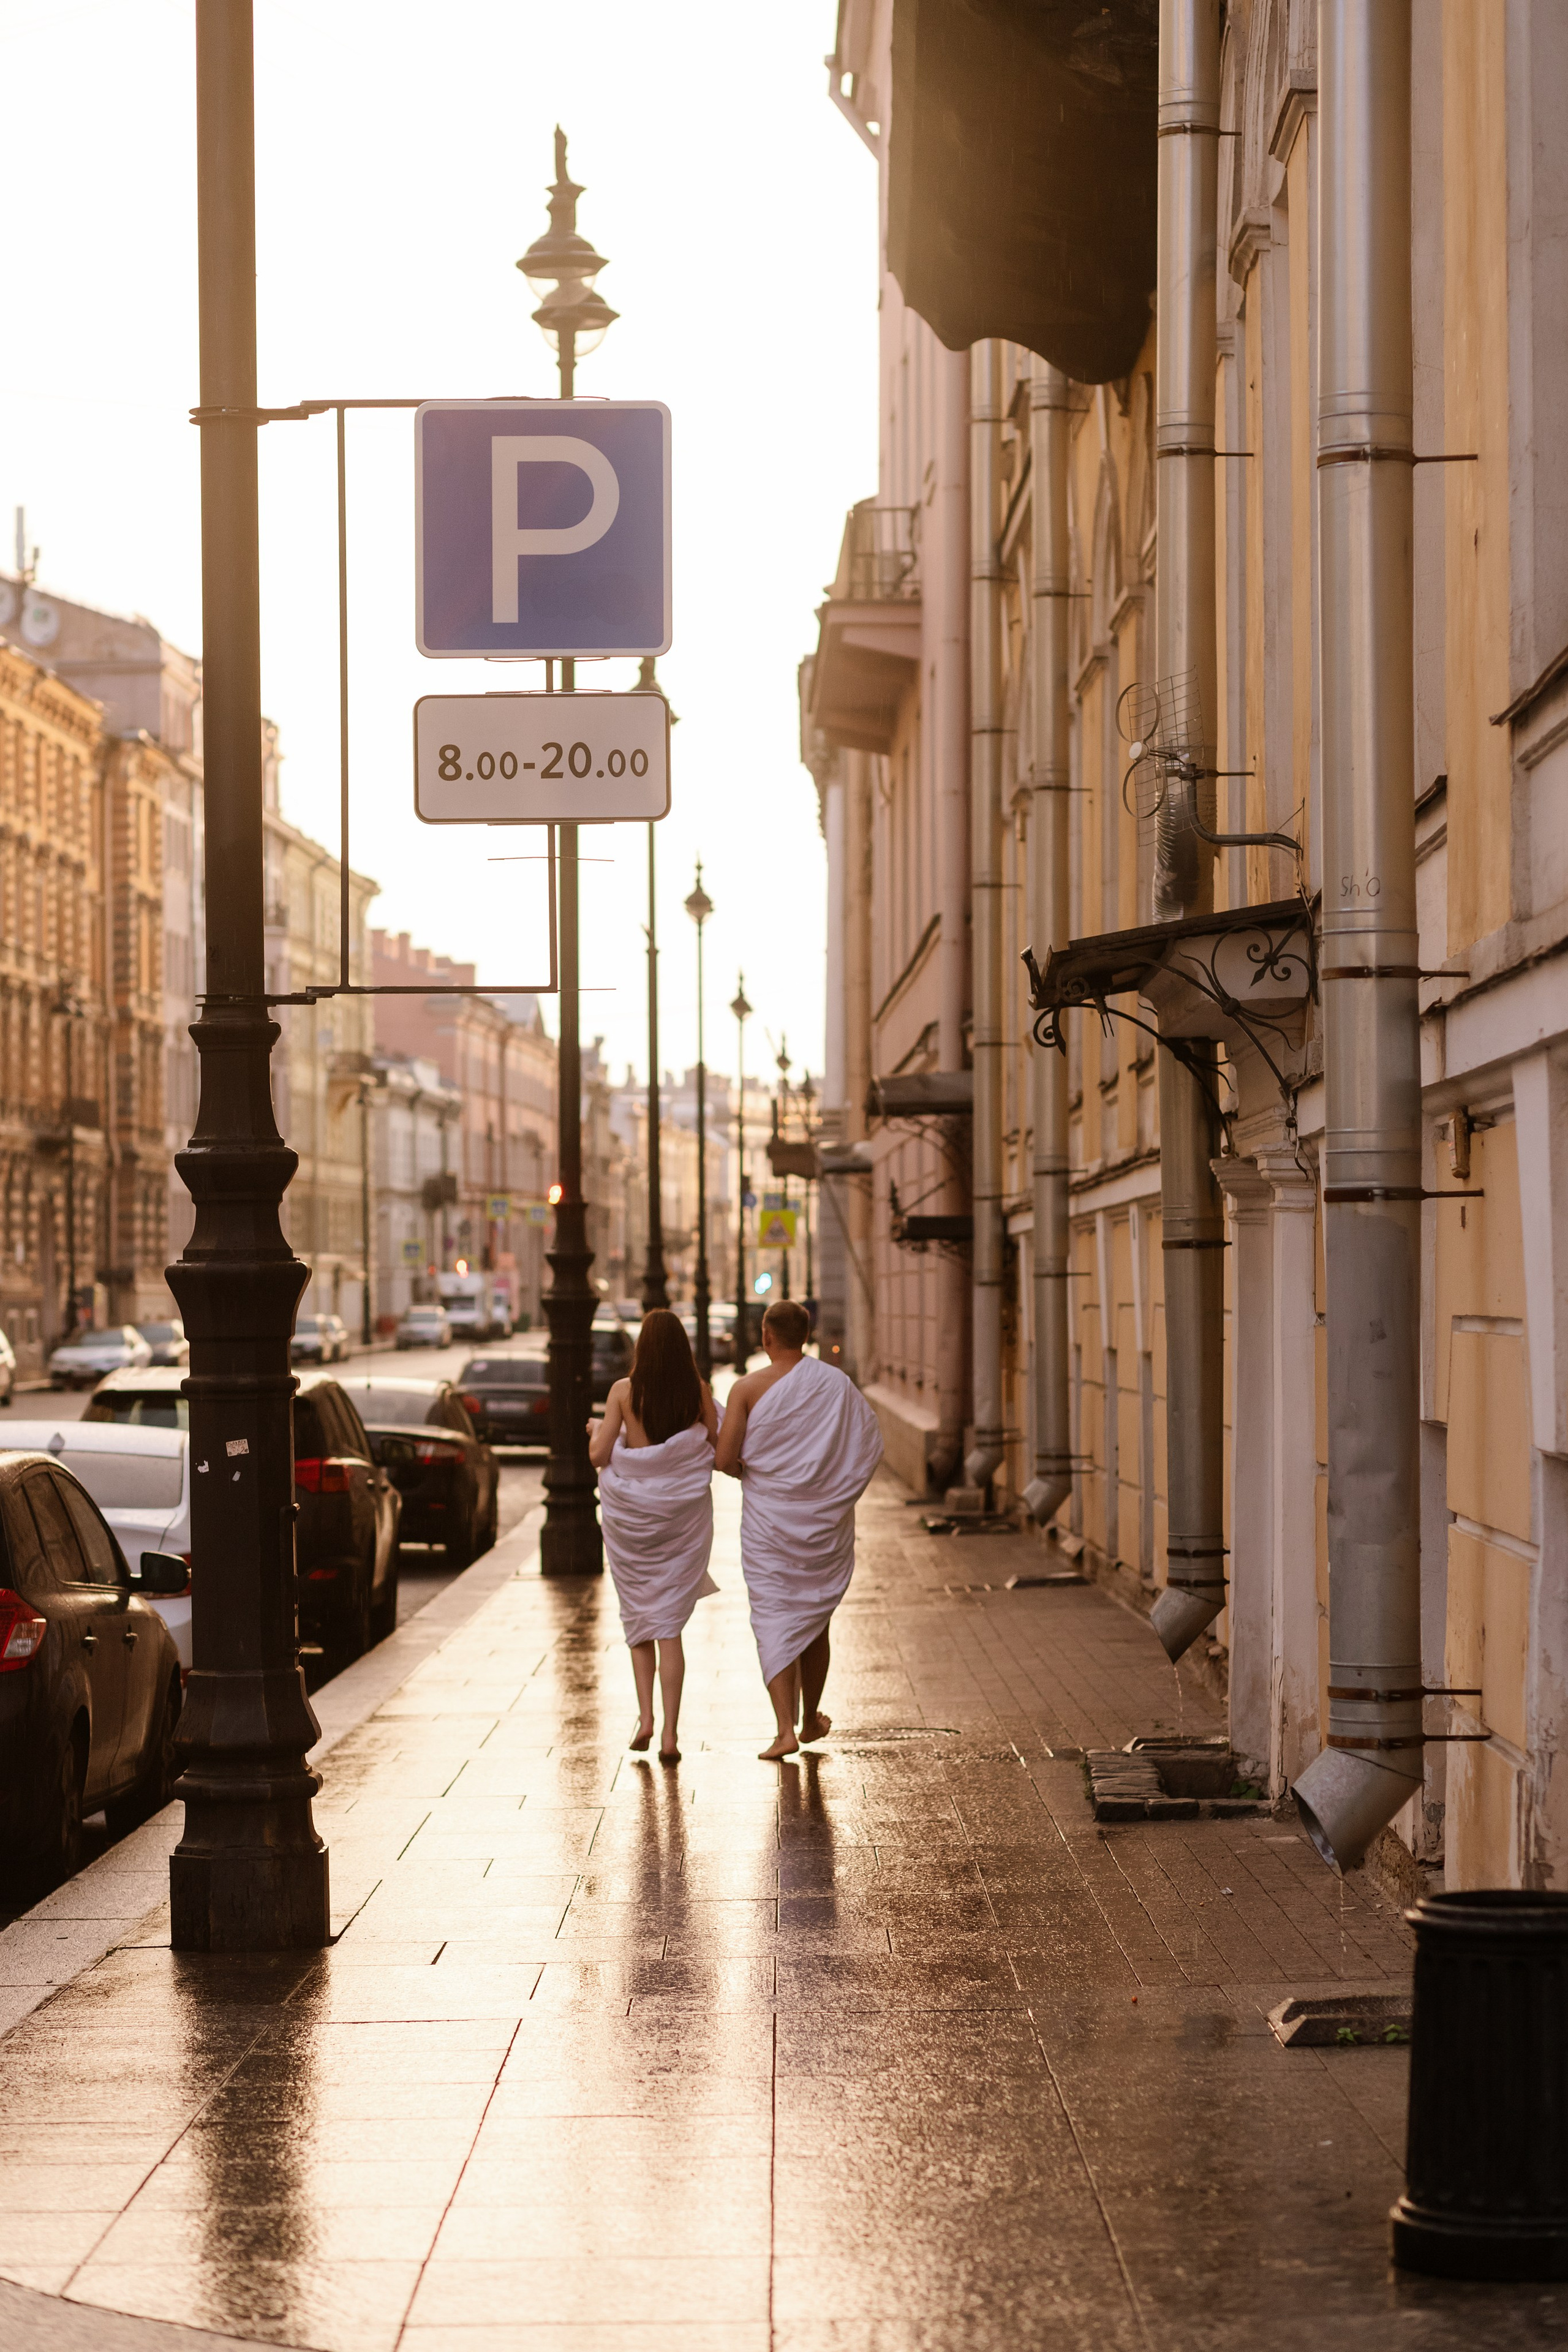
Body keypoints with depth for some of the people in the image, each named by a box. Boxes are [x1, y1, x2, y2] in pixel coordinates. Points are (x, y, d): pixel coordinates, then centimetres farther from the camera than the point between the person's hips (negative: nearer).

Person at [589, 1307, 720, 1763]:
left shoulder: (624, 1391, -9)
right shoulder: (698, 1391, -6)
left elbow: (599, 1456, -8)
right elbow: (719, 1448, 0)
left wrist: (595, 1430, 13)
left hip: (631, 1512, -1)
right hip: (683, 1515, 1)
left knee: (638, 1616, 18)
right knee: (670, 1626, 5)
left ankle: (645, 1717, 8)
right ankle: (670, 1733, -1)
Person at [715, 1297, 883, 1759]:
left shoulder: (748, 1389, -10)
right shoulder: (836, 1383, -4)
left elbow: (724, 1458, -14)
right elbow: (869, 1444, -4)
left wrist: (747, 1473, 8)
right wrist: (834, 1486, 9)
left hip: (769, 1521, -3)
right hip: (825, 1521, 3)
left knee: (775, 1622, 0)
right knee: (816, 1618, 19)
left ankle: (786, 1730, -13)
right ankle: (811, 1718, 32)